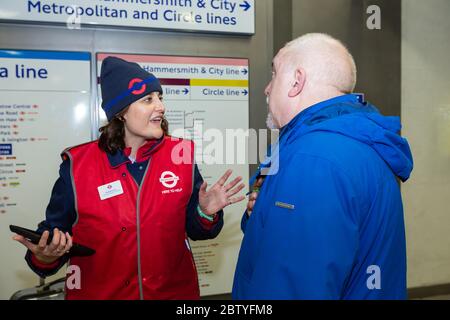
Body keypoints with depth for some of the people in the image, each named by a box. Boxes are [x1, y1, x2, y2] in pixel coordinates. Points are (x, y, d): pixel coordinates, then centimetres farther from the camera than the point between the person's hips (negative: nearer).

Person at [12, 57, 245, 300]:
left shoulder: (180, 154, -8)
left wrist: (206, 212, -19)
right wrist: (45, 257, -23)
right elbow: (54, 233, -4)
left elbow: (194, 230, 0)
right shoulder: (78, 165, -12)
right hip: (98, 293, -1)